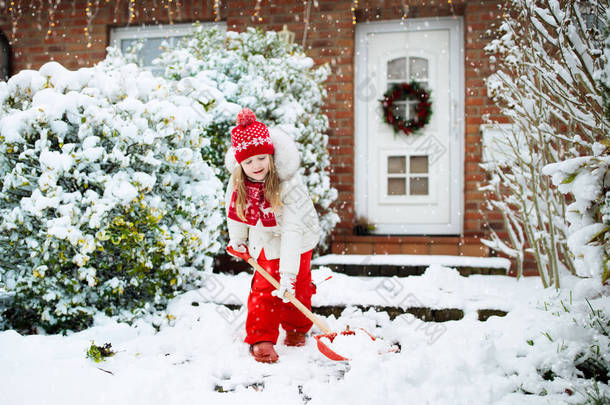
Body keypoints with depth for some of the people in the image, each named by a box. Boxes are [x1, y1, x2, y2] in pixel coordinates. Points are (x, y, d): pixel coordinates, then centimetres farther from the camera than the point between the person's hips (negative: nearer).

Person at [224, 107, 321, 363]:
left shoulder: (289, 184, -36)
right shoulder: (237, 182, -21)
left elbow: (293, 230, -39)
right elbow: (235, 212, 1)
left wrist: (288, 273, -42)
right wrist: (237, 241, 15)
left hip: (297, 239, -3)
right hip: (266, 240, 3)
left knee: (297, 287, 4)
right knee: (264, 286, -3)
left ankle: (296, 329, 28)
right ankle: (260, 338, 5)